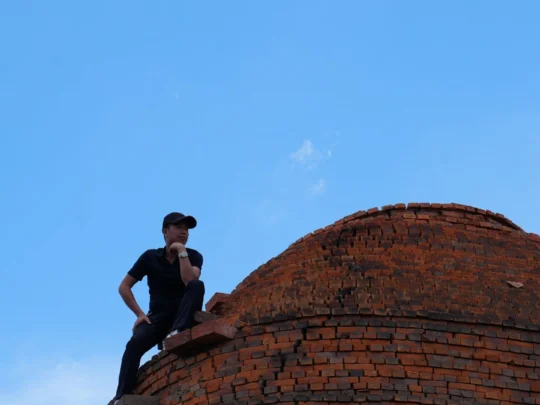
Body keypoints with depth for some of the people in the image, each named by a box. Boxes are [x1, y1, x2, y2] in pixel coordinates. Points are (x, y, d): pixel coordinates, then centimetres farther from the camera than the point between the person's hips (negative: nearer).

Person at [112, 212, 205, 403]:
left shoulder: (194, 256, -2)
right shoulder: (150, 257, -1)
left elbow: (189, 282, -24)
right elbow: (124, 287, 1)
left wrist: (182, 252, -20)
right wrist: (139, 314, -8)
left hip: (183, 315, 0)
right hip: (158, 317, 0)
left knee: (197, 285, -27)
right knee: (135, 344, -30)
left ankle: (177, 333, -37)